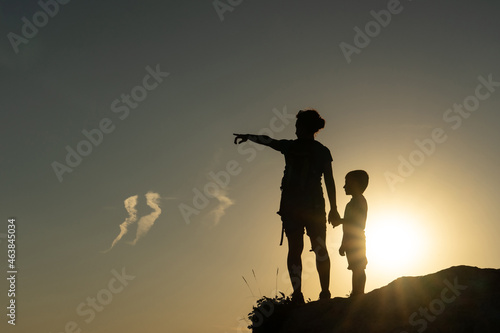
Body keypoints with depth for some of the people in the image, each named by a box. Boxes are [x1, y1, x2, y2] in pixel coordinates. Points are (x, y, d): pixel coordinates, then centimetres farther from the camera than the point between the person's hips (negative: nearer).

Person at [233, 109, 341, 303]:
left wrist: (247, 136, 28)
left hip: (291, 206, 0)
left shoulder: (290, 147, 1)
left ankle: (297, 294, -8)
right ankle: (325, 292, -2)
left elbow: (267, 140, 12)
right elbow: (329, 182, 1)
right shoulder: (323, 151, 3)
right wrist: (333, 209, 5)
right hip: (315, 207, 1)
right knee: (320, 249, 6)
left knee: (295, 249, 2)